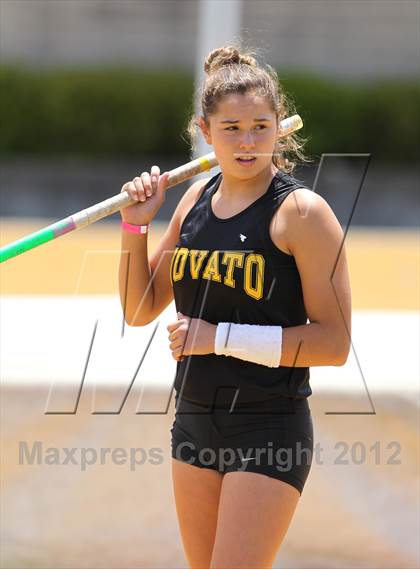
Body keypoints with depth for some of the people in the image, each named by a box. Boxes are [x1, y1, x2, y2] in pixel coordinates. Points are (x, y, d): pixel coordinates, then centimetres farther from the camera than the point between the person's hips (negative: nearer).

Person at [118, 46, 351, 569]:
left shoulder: (302, 212, -13)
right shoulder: (196, 198, 7)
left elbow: (334, 343, -16)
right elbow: (140, 310, 15)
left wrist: (220, 337, -19)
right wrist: (135, 225, 1)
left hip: (270, 431, -7)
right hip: (195, 421, 7)